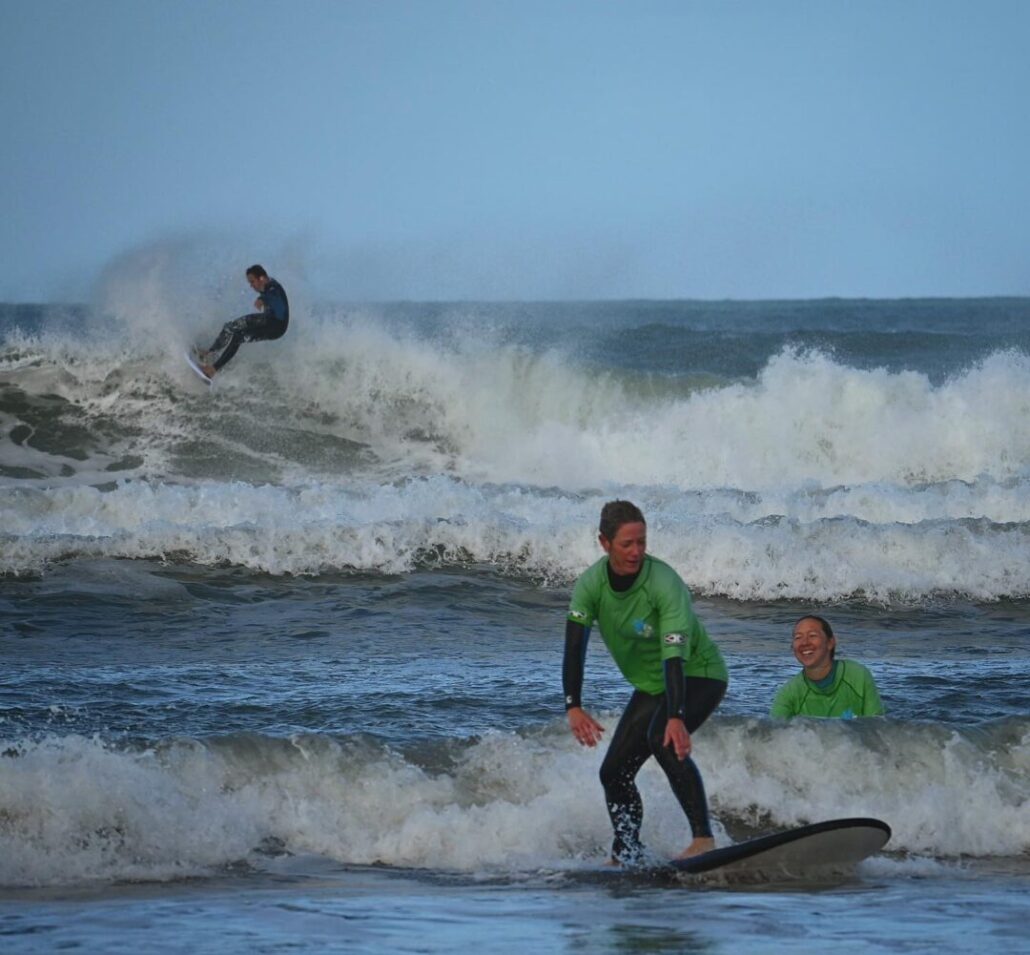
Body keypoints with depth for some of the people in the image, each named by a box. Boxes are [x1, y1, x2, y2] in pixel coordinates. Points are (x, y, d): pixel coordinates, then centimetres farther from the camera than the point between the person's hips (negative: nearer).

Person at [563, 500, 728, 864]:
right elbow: (574, 646, -20)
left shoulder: (664, 584, -29)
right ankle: (626, 856, 20)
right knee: (614, 772, 3)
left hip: (698, 675, -7)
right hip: (650, 686, 7)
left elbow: (675, 656, -37)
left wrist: (676, 718, -48)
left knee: (663, 739, -34)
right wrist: (573, 707, -33)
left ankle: (703, 837, -34)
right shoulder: (590, 584, -13)